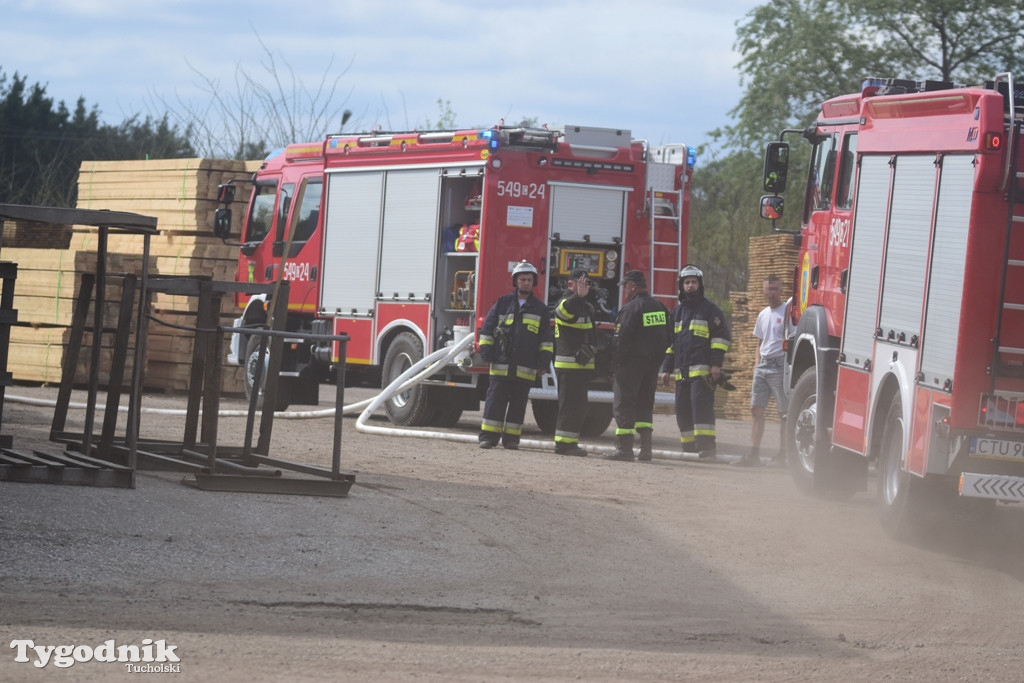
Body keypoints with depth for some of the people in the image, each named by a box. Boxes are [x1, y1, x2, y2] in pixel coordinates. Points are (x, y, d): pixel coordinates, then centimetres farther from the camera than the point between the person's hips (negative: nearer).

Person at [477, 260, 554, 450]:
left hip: (526, 368, 1)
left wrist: (544, 361, 3)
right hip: (501, 363, -1)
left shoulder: (540, 308, 11)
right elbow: (488, 328, 8)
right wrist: (486, 353, 0)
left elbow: (546, 339, 12)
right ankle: (489, 436, -3)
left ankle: (511, 438, 9)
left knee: (518, 403, 4)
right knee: (496, 400, -4)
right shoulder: (503, 303, 8)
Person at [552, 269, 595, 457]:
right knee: (569, 405, -10)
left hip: (583, 365, 9)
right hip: (568, 365, -9)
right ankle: (563, 442, -9)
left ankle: (571, 442, 15)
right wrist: (578, 296, -52)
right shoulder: (565, 303, -8)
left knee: (579, 406, 10)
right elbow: (565, 309, -34)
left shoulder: (587, 307, 19)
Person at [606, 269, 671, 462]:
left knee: (624, 405, -3)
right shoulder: (660, 307, 10)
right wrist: (657, 356, 17)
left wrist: (613, 361, -9)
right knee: (645, 404, 14)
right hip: (653, 364, 8)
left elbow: (622, 340, -17)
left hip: (631, 363, -8)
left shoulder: (630, 309, -14)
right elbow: (667, 337, 14)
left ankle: (624, 448, -6)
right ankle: (646, 446, 7)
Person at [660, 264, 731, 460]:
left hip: (702, 370, -7)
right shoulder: (677, 312, 21)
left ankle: (707, 444, -22)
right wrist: (667, 368, 19)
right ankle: (689, 448, 10)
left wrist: (716, 363, -13)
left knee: (700, 403, -18)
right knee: (683, 409, 5)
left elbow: (721, 337, -4)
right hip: (682, 371, 7)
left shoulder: (709, 309, 1)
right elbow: (670, 342, 25)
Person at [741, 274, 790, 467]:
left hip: (780, 365, -8)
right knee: (756, 409, 1)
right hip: (763, 365, 8)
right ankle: (754, 454, 1)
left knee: (785, 413, -2)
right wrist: (757, 365, 14)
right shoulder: (763, 315, 18)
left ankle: (782, 455, 2)